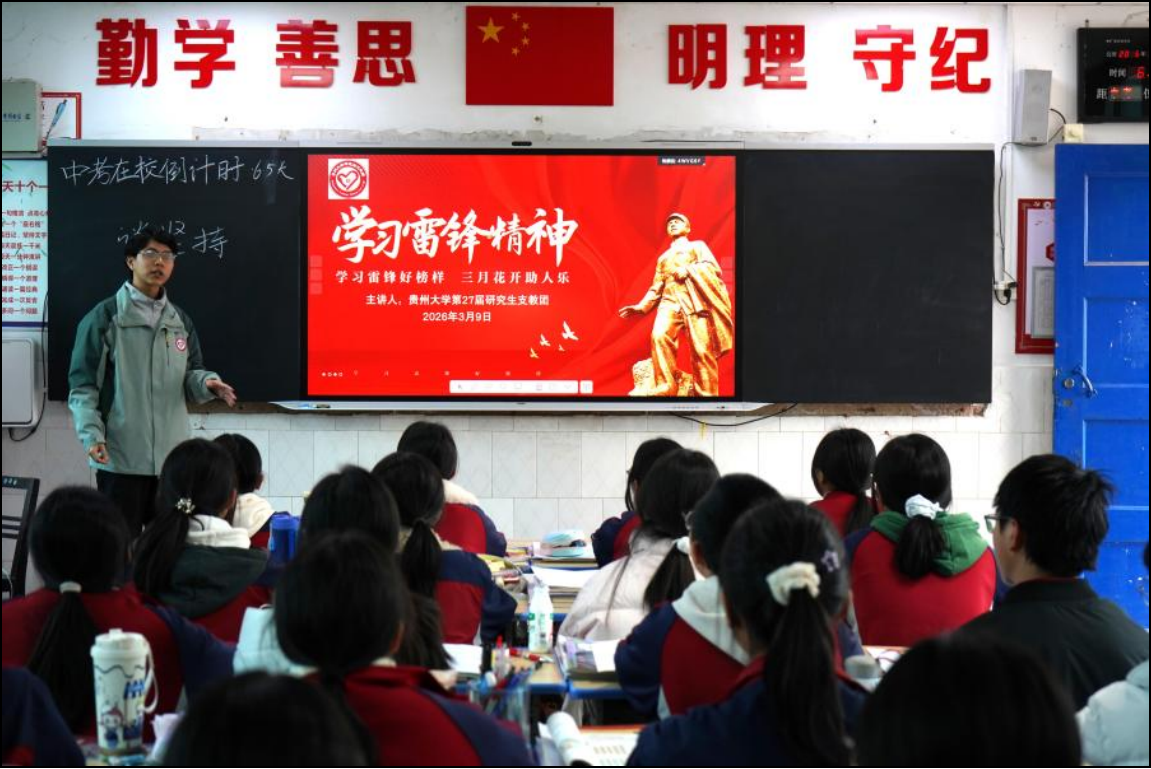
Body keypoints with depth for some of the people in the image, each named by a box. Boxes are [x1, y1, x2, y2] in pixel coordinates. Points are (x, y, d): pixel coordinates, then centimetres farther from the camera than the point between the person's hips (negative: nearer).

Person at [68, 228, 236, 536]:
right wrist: (92, 435, -18)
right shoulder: (104, 317, -2)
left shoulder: (180, 321, 15)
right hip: (120, 456, -5)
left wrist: (207, 383, -8)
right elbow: (82, 385, -4)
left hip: (172, 455, 5)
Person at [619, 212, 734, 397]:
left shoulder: (697, 246, 22)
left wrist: (688, 270, -9)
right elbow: (656, 287, 27)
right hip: (669, 300, 3)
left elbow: (713, 267, 4)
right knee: (659, 336, -27)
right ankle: (666, 386, -30)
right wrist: (642, 306, 12)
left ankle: (706, 395, -14)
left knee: (701, 349, -15)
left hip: (695, 299, -3)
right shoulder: (663, 257, 34)